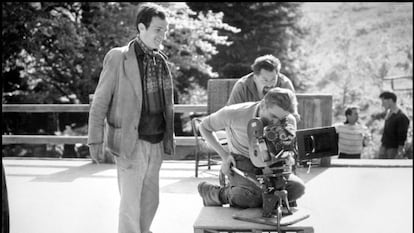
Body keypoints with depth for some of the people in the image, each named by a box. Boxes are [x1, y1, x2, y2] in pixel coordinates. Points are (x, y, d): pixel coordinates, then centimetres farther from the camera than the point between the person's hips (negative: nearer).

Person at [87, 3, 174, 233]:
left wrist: (169, 137, 13)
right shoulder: (118, 57, -8)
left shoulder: (161, 60, 9)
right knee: (130, 203, -1)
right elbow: (100, 102, -8)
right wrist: (95, 140, -12)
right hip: (132, 144, -6)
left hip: (156, 143, 6)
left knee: (151, 201, 14)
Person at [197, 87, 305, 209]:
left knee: (297, 187, -23)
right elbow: (204, 127, -2)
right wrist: (224, 155, -9)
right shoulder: (233, 113, -21)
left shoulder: (289, 122, -13)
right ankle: (215, 193, -3)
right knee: (252, 196, -34)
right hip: (241, 162, -4)